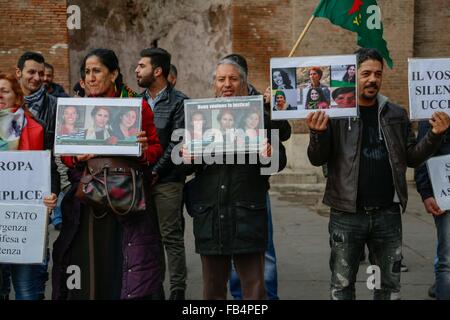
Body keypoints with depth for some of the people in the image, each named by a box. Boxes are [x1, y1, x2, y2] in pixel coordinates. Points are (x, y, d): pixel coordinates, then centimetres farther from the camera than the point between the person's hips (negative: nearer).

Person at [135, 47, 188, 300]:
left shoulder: (179, 101, -5)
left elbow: (177, 144, -11)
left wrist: (155, 172, -13)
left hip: (167, 180, -5)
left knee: (172, 237, 0)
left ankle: (178, 290, 8)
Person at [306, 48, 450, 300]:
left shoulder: (396, 114, 6)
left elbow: (412, 158, 8)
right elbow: (318, 160, -6)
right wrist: (318, 134, -26)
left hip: (388, 214, 3)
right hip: (347, 215, -3)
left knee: (390, 286, 15)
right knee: (342, 286, 10)